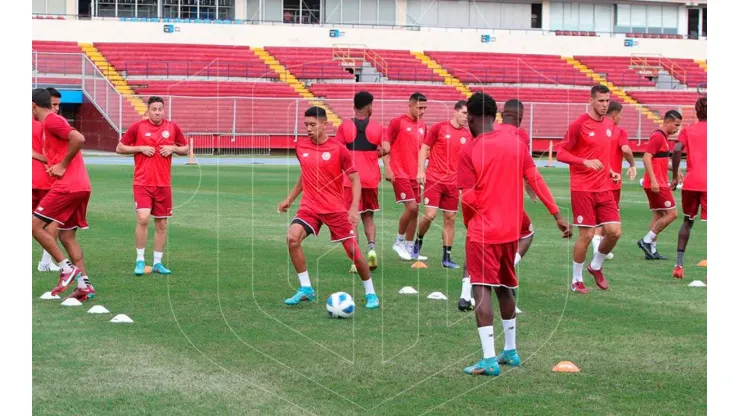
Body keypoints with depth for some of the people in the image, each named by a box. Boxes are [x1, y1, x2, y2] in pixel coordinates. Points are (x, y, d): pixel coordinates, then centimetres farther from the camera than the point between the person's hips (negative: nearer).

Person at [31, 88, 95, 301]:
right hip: (82, 186, 10)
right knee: (67, 236, 12)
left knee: (35, 225, -6)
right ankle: (84, 285, 7)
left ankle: (67, 267, -9)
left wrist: (62, 165, -15)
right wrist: (56, 165, 11)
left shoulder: (51, 121, -9)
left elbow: (78, 139, -23)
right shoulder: (54, 120, 21)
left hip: (67, 186, -10)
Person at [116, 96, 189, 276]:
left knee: (161, 224, 7)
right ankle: (140, 260, -5)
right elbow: (120, 148, 3)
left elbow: (185, 149, 15)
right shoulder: (137, 127, -2)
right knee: (143, 218, -18)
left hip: (164, 184, 3)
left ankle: (157, 263, 17)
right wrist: (141, 148, -10)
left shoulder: (173, 128, 5)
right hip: (142, 183, -3)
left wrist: (173, 148, -6)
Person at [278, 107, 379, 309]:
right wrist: (289, 198, 18)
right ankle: (306, 289, -10)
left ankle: (370, 294, 19)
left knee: (353, 249, -1)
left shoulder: (339, 149, -9)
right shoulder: (301, 147, 4)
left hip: (336, 208, -3)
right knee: (293, 237, -21)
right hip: (309, 207, 3)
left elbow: (355, 179, -5)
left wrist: (354, 207, -16)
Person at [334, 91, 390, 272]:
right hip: (371, 179, 2)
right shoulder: (378, 128, 1)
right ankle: (371, 247, -5)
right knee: (368, 216, 19)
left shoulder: (344, 127, -2)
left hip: (350, 179, -2)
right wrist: (375, 153, 8)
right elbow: (386, 149, -10)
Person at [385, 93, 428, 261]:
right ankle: (399, 242, 4)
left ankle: (409, 248, 15)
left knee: (415, 211, 6)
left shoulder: (422, 126, 11)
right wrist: (388, 168, -14)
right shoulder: (398, 122, -8)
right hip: (400, 174, -7)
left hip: (414, 175, 7)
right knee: (411, 207, -15)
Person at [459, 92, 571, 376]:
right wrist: (557, 215, 6)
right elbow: (535, 181, 3)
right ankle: (510, 351, 29)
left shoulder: (470, 151, -11)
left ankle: (489, 360, -16)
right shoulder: (516, 142, 3)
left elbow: (468, 198, -12)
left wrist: (468, 225, 6)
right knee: (504, 287, 20)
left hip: (482, 232, -6)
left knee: (482, 289, -7)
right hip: (510, 230, 6)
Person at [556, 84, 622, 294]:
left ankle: (596, 266, 25)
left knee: (614, 231, -2)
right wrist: (585, 162, -22)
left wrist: (610, 171, 10)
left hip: (604, 188, 6)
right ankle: (576, 280, 14)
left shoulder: (609, 124, 10)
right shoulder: (579, 125, -10)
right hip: (582, 189, -6)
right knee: (586, 235, -5)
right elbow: (561, 153, -9)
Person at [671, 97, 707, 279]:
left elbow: (677, 150, -7)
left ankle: (679, 264, 11)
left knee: (687, 221, 18)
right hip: (709, 183, -2)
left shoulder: (687, 131, 8)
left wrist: (675, 177, -1)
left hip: (690, 182, 2)